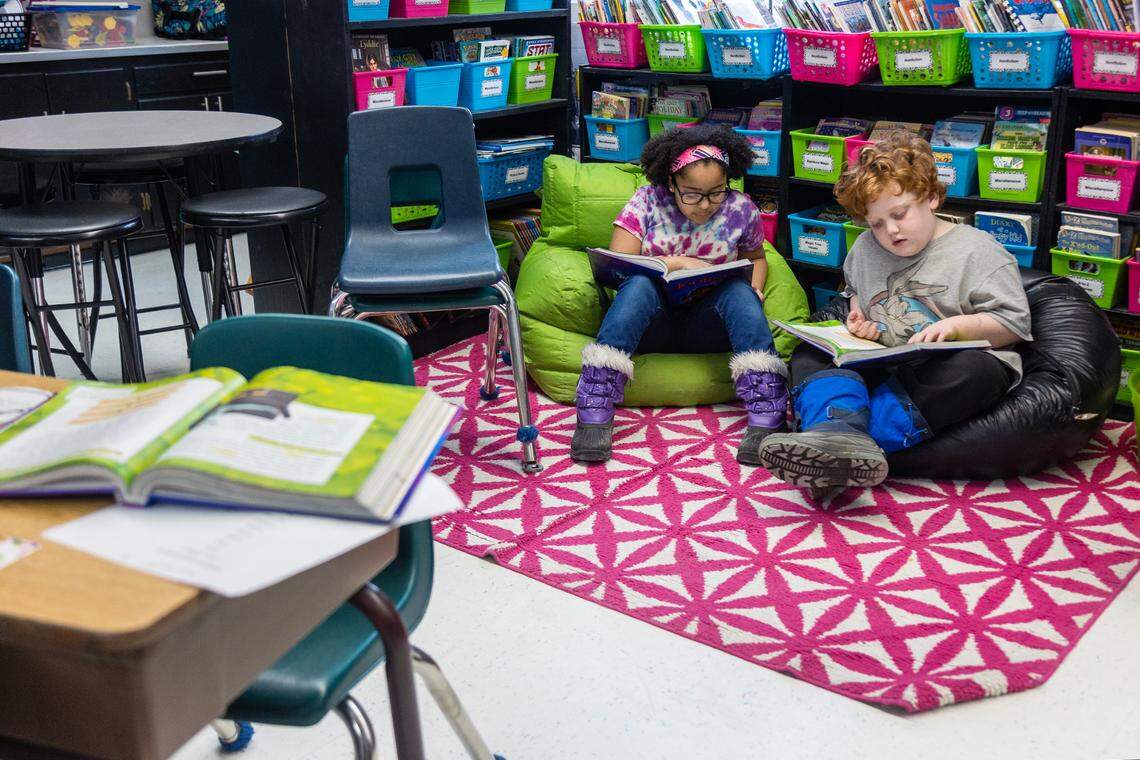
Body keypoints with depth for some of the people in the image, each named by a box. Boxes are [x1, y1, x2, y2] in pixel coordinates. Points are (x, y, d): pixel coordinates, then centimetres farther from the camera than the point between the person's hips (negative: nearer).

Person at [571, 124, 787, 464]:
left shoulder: (741, 209, 2)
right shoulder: (648, 200, -3)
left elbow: (756, 258, 21)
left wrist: (755, 289, 0)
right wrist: (678, 263, -18)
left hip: (707, 326, 2)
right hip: (650, 322, -1)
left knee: (739, 290, -29)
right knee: (639, 284, -33)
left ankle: (766, 419, -41)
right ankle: (594, 413, -41)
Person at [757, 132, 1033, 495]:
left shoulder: (976, 250, -1)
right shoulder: (865, 248, 16)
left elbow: (1013, 323, -3)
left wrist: (955, 326, -18)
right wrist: (860, 320, 14)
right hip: (884, 364, 5)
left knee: (973, 371, -39)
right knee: (809, 353, -14)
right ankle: (839, 436, -48)